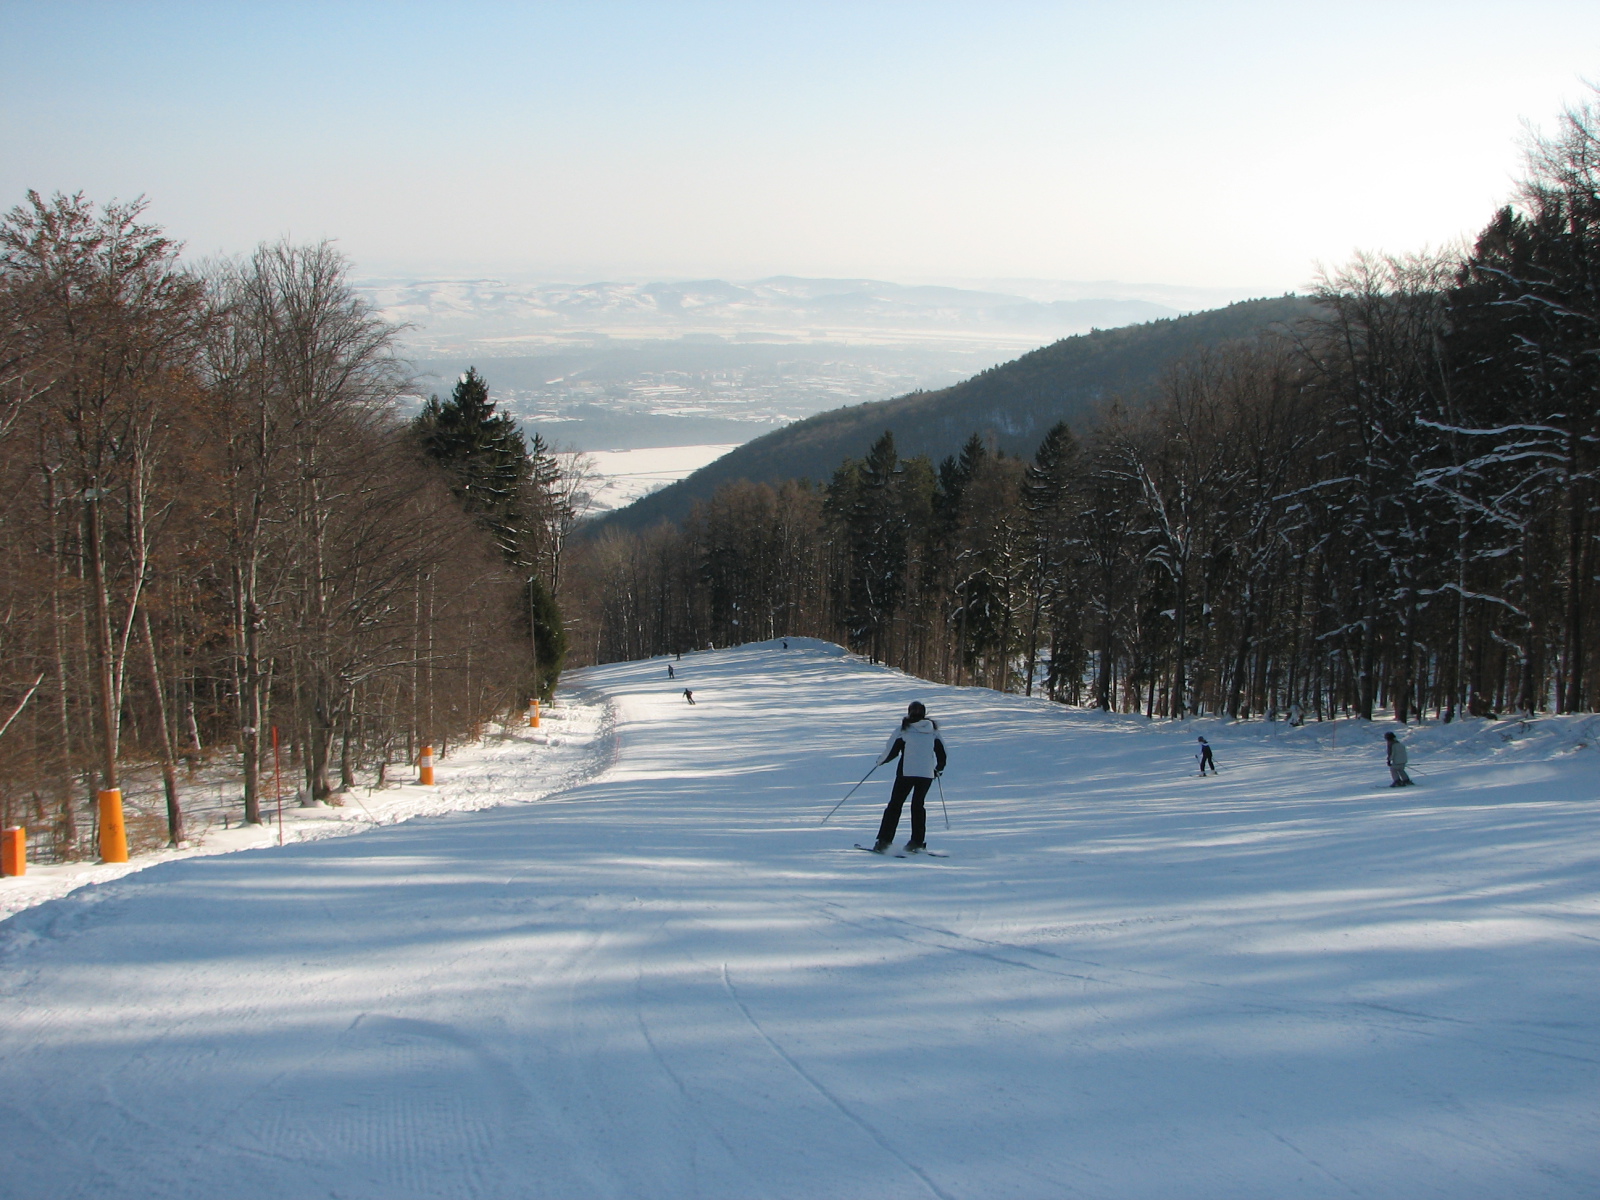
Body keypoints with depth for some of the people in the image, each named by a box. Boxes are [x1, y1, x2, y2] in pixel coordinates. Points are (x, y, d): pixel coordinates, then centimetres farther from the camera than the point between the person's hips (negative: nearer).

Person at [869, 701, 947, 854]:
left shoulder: (903, 730, -2)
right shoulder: (933, 731, 8)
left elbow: (891, 751, -2)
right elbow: (942, 752, 11)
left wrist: (880, 761, 18)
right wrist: (939, 769, 29)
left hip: (906, 772, -3)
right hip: (927, 774, 3)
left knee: (895, 805, 4)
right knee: (918, 805, 15)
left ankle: (884, 842, -1)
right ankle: (917, 842, 8)